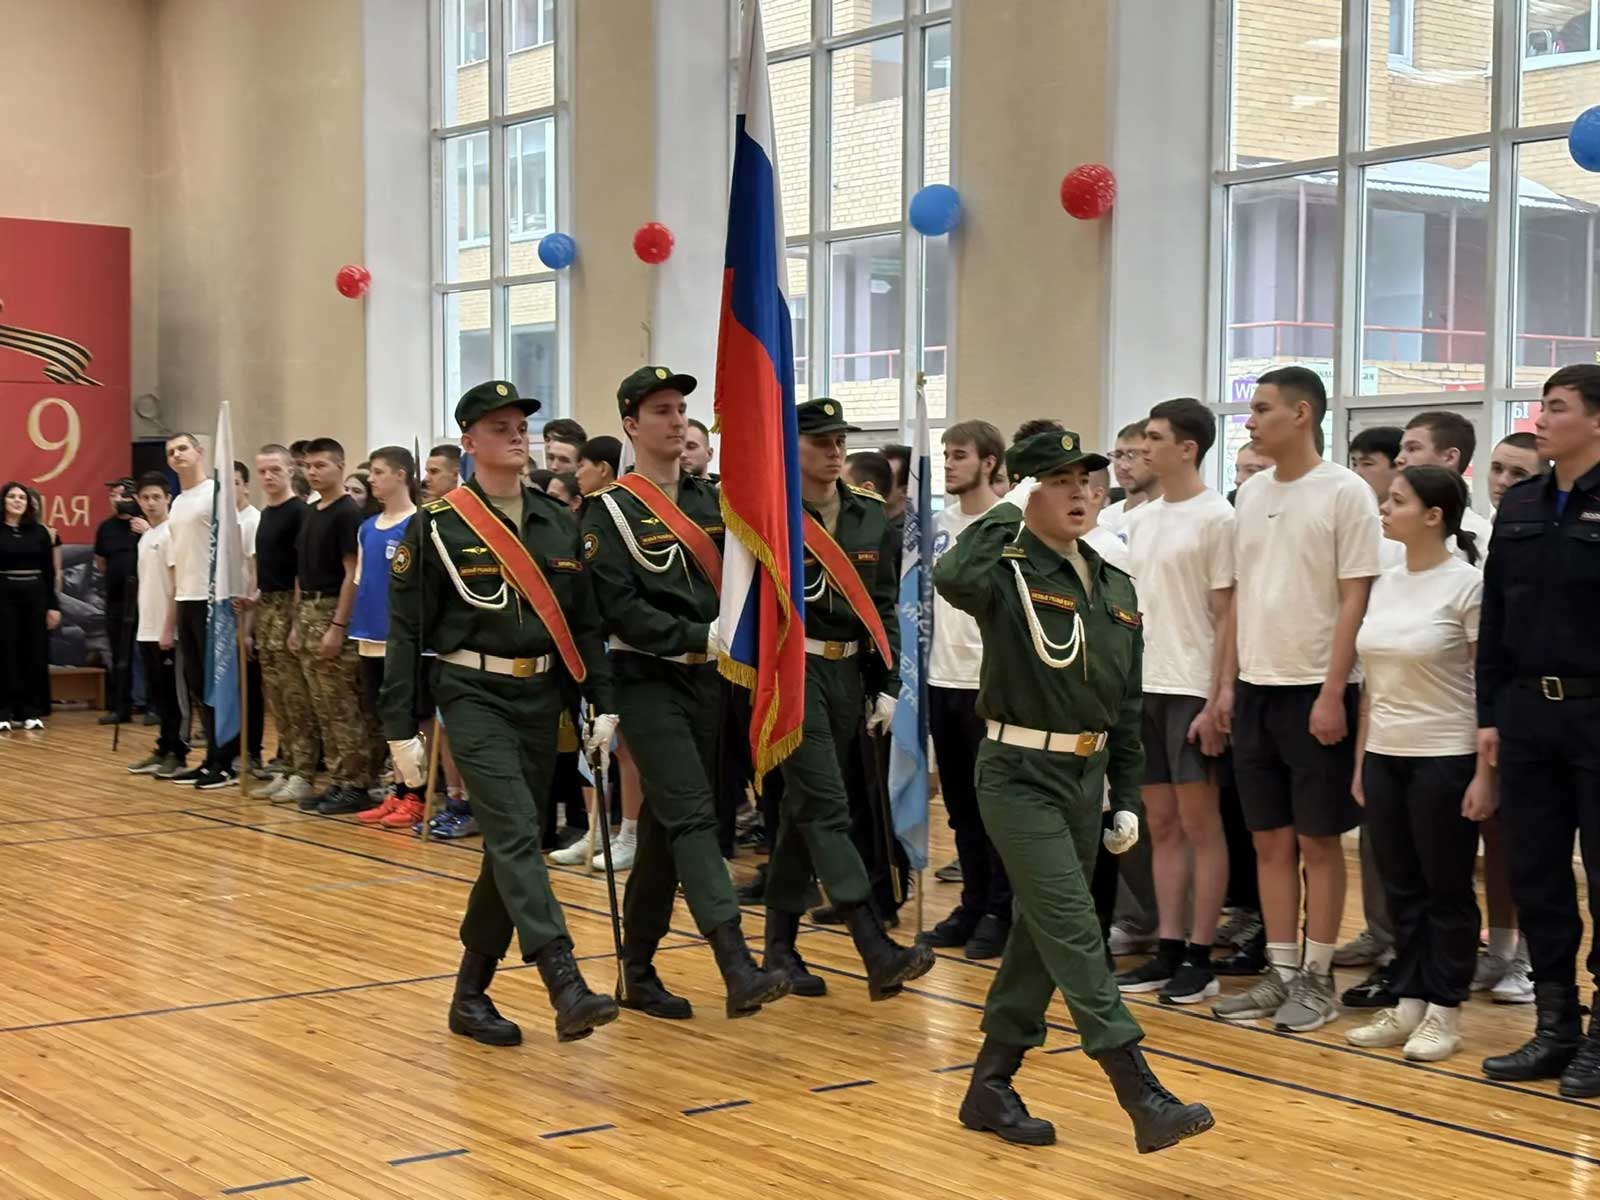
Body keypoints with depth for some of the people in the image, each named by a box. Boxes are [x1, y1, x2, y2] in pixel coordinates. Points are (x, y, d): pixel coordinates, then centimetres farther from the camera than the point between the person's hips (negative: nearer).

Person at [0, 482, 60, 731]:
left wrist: (54, 605, 3)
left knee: (34, 654, 4)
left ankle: (31, 711, 11)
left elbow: (49, 572, 8)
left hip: (35, 595, 2)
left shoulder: (40, 532, 7)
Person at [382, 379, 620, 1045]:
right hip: (474, 695, -5)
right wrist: (400, 730, -7)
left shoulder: (558, 522, 8)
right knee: (516, 835, -19)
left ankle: (470, 995, 21)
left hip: (542, 697, 5)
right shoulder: (437, 526, -5)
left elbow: (585, 620, 11)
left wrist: (604, 704, 4)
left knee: (509, 850, 9)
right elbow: (406, 629, -4)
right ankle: (566, 988, -27)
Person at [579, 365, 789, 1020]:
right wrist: (699, 636, -21)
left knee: (665, 827, 11)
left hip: (707, 679, 6)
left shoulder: (710, 499, 12)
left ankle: (638, 972, 21)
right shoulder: (609, 511, -6)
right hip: (648, 683, -6)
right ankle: (738, 969, -25)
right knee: (692, 816, -16)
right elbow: (619, 609, -14)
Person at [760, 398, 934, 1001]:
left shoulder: (871, 515, 9)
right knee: (826, 805, -12)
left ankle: (780, 947, 22)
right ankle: (878, 951, -18)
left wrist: (885, 685, 9)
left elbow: (883, 605, 13)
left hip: (847, 673, 6)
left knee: (801, 808, 13)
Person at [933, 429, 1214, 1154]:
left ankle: (990, 1086, 24)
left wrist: (1128, 798, 11)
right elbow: (951, 579, -36)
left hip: (1087, 776, 7)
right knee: (1073, 931, -11)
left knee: (1040, 934, 12)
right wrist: (1009, 515, -22)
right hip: (1020, 776, -7)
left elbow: (1127, 705, 14)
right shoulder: (1009, 572, -10)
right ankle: (1142, 1096, -13)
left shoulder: (1116, 587, 10)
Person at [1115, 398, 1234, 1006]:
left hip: (1192, 691, -7)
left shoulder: (1216, 518, -8)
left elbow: (1226, 616, -10)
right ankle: (1169, 950, 15)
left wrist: (1216, 702, -14)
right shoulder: (1142, 519, 13)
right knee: (1162, 824, 10)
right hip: (1144, 688, 7)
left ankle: (1200, 958, 4)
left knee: (1200, 823, -1)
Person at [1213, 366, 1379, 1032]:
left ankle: (1317, 978, 11)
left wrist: (1332, 694, -15)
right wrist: (1228, 682, 9)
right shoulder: (1251, 494, 10)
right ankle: (1280, 972, 18)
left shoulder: (1345, 492, -8)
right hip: (1255, 689, 6)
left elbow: (1354, 600, -11)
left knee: (1318, 841, 2)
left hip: (1315, 691, -6)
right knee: (1270, 839, 10)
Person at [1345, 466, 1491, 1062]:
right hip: (1384, 757, 6)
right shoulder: (1384, 584, 8)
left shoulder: (1467, 584, -11)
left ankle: (1443, 1012, 13)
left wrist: (1484, 774, -14)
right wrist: (1361, 760, 12)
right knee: (1401, 888, 11)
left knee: (1446, 890, 4)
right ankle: (1407, 1002, 19)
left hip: (1444, 759, -6)